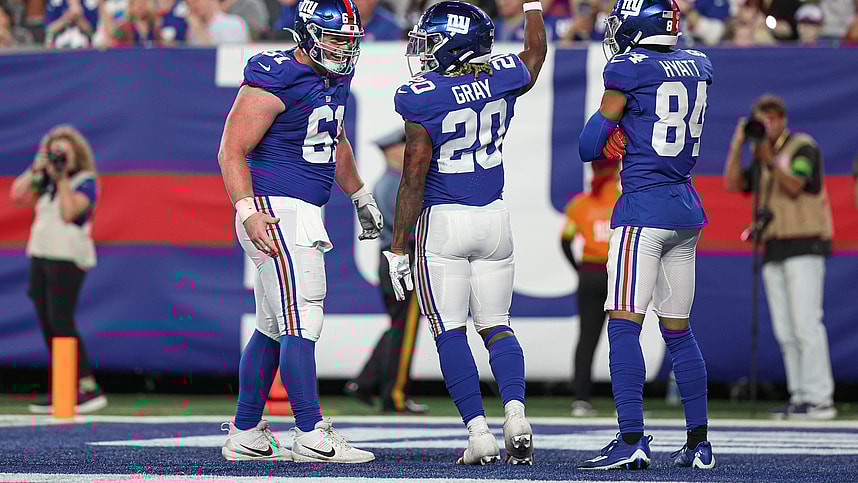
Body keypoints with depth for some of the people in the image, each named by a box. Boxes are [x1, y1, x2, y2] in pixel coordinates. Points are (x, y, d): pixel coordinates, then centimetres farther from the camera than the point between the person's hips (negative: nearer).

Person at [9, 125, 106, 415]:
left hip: (68, 258, -8)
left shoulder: (85, 181, -6)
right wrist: (36, 170, 0)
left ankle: (89, 388, -15)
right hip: (40, 255, 8)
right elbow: (18, 195, 7)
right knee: (46, 323, 6)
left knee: (60, 321, -16)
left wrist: (62, 178, -16)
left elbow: (69, 212, -19)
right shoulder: (47, 182, 14)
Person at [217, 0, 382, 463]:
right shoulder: (276, 80, -15)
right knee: (302, 321, -13)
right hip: (275, 212, -10)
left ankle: (245, 435, 20)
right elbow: (232, 151, -17)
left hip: (302, 216, 10)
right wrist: (248, 211, -27)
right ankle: (312, 435, -14)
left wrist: (361, 198, 38)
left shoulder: (334, 79, 13)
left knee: (273, 328, 13)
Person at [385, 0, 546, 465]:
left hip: (443, 219, -5)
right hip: (494, 217, 5)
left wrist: (397, 247, -7)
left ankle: (479, 432, -6)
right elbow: (536, 52, 24)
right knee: (495, 325, 12)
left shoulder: (423, 97, -15)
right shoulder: (502, 78, -1)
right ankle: (516, 414, -10)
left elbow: (414, 178, -13)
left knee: (449, 331, 3)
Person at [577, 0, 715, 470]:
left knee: (623, 325, -9)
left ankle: (632, 440, -17)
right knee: (678, 330, 13)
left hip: (643, 207, -7)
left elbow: (589, 146, -4)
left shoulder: (629, 69, -9)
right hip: (687, 209, 7)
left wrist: (610, 128, 14)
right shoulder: (698, 66, 10)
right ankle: (698, 443, 15)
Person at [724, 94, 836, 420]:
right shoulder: (761, 158, 20)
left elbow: (794, 186, -15)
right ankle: (799, 396, 5)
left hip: (805, 245, -8)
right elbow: (733, 184, 10)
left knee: (806, 323, -14)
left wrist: (770, 161, -26)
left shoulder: (803, 146, -2)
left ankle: (819, 398, -15)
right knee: (785, 330, 4)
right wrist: (737, 146, 3)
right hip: (774, 249, 8)